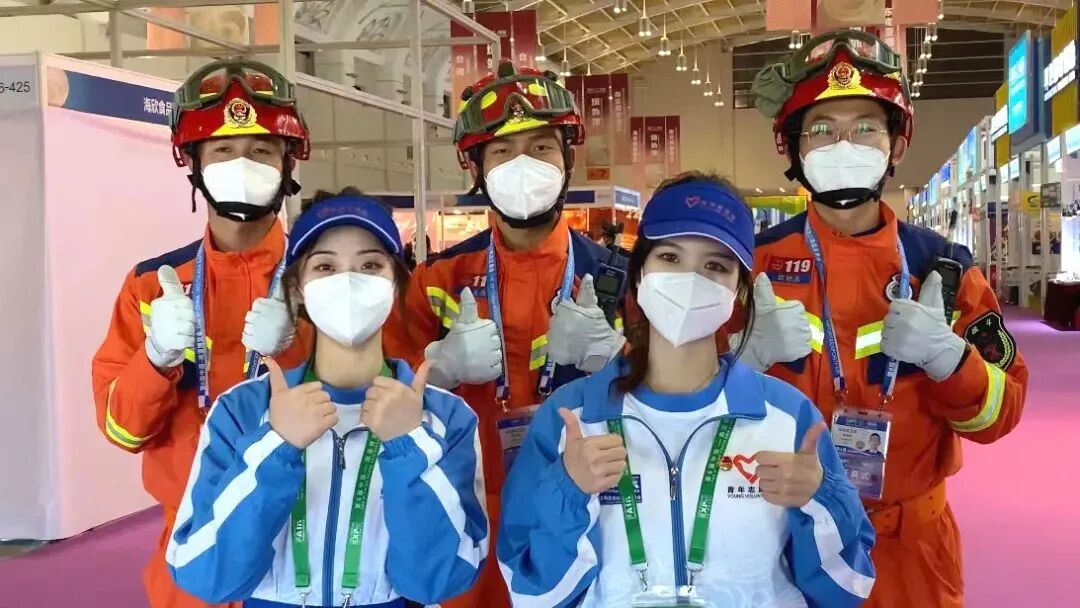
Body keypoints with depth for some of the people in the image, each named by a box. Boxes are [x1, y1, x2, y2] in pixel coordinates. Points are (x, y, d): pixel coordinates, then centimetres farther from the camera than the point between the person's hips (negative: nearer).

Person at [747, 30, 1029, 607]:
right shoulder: (755, 261, -7)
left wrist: (949, 358, -21)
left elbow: (997, 414, -2)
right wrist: (752, 355, -24)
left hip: (910, 536, 1)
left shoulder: (943, 266, -3)